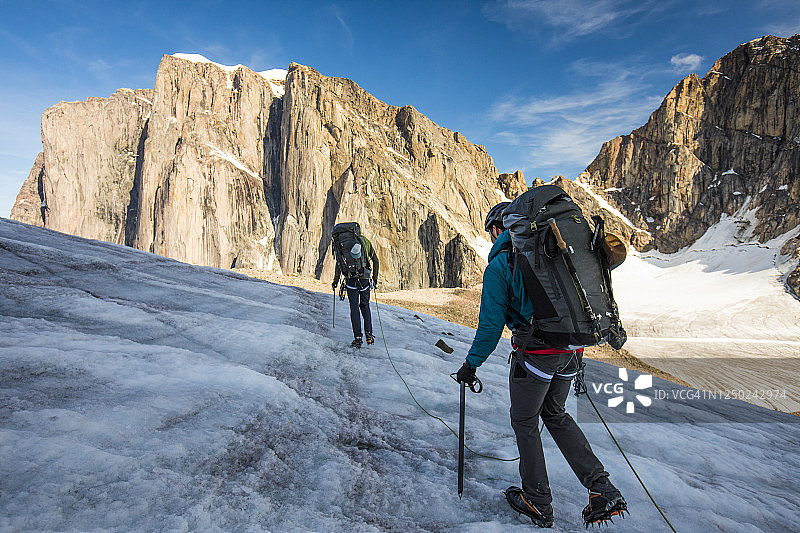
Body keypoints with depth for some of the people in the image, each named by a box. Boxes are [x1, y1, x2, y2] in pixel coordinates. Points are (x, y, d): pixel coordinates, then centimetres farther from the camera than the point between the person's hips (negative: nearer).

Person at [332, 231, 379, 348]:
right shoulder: (366, 242, 10)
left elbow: (339, 262, -2)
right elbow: (375, 260, 9)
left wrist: (336, 280, 2)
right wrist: (375, 278, 16)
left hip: (351, 280, -1)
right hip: (365, 280, 2)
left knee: (354, 308, 5)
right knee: (365, 306, 17)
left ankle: (357, 337, 0)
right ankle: (369, 333, 6)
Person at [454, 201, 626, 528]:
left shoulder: (499, 265, -7)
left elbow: (491, 324, -10)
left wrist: (471, 365, -1)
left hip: (535, 351, -7)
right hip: (571, 348, 7)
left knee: (524, 422, 13)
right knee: (555, 414, 25)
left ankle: (538, 504, 26)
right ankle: (603, 491, 18)